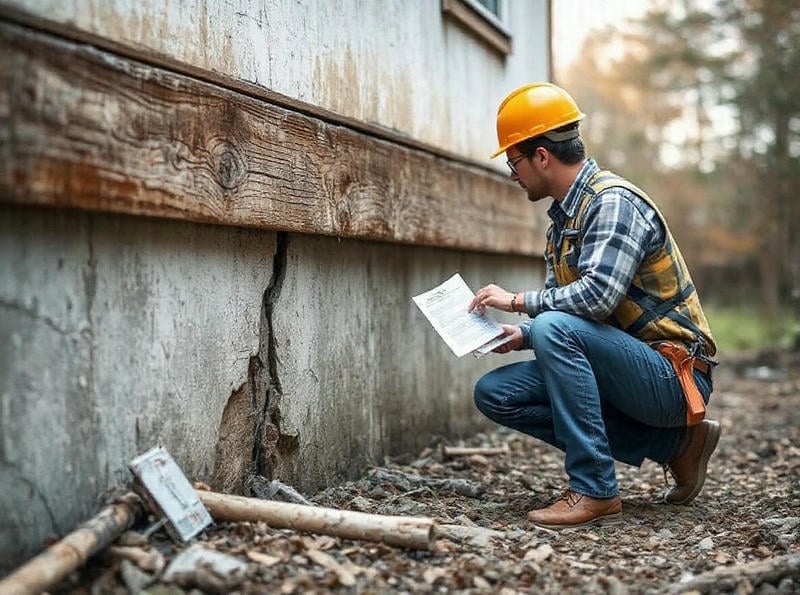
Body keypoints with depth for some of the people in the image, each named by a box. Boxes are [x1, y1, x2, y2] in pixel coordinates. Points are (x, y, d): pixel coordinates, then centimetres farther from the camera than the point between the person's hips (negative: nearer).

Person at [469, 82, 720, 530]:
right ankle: (673, 444, 3)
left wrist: (519, 301, -17)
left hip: (673, 375, -10)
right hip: (622, 370, 10)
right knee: (495, 393, -1)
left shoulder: (613, 201, -15)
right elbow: (566, 307, 16)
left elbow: (599, 295, -29)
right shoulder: (563, 218, 13)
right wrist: (521, 335, -2)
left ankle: (594, 492, -22)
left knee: (556, 329, -30)